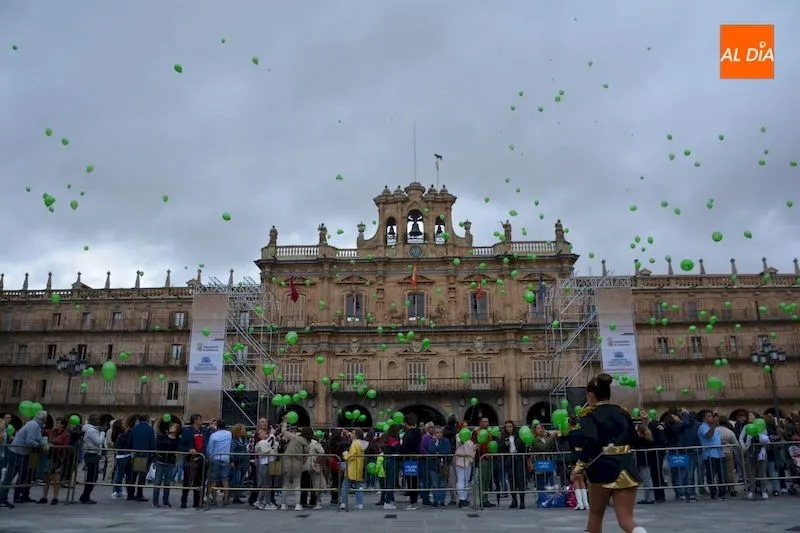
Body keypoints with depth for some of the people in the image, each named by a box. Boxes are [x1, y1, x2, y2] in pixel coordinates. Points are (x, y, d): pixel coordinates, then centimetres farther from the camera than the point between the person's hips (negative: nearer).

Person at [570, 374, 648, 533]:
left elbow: (591, 442, -20)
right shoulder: (622, 413, 10)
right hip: (626, 468, 3)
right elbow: (634, 439, 17)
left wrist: (579, 466, -16)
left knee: (596, 514, 18)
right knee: (626, 519, 0)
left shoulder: (590, 416, -5)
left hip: (603, 468, -3)